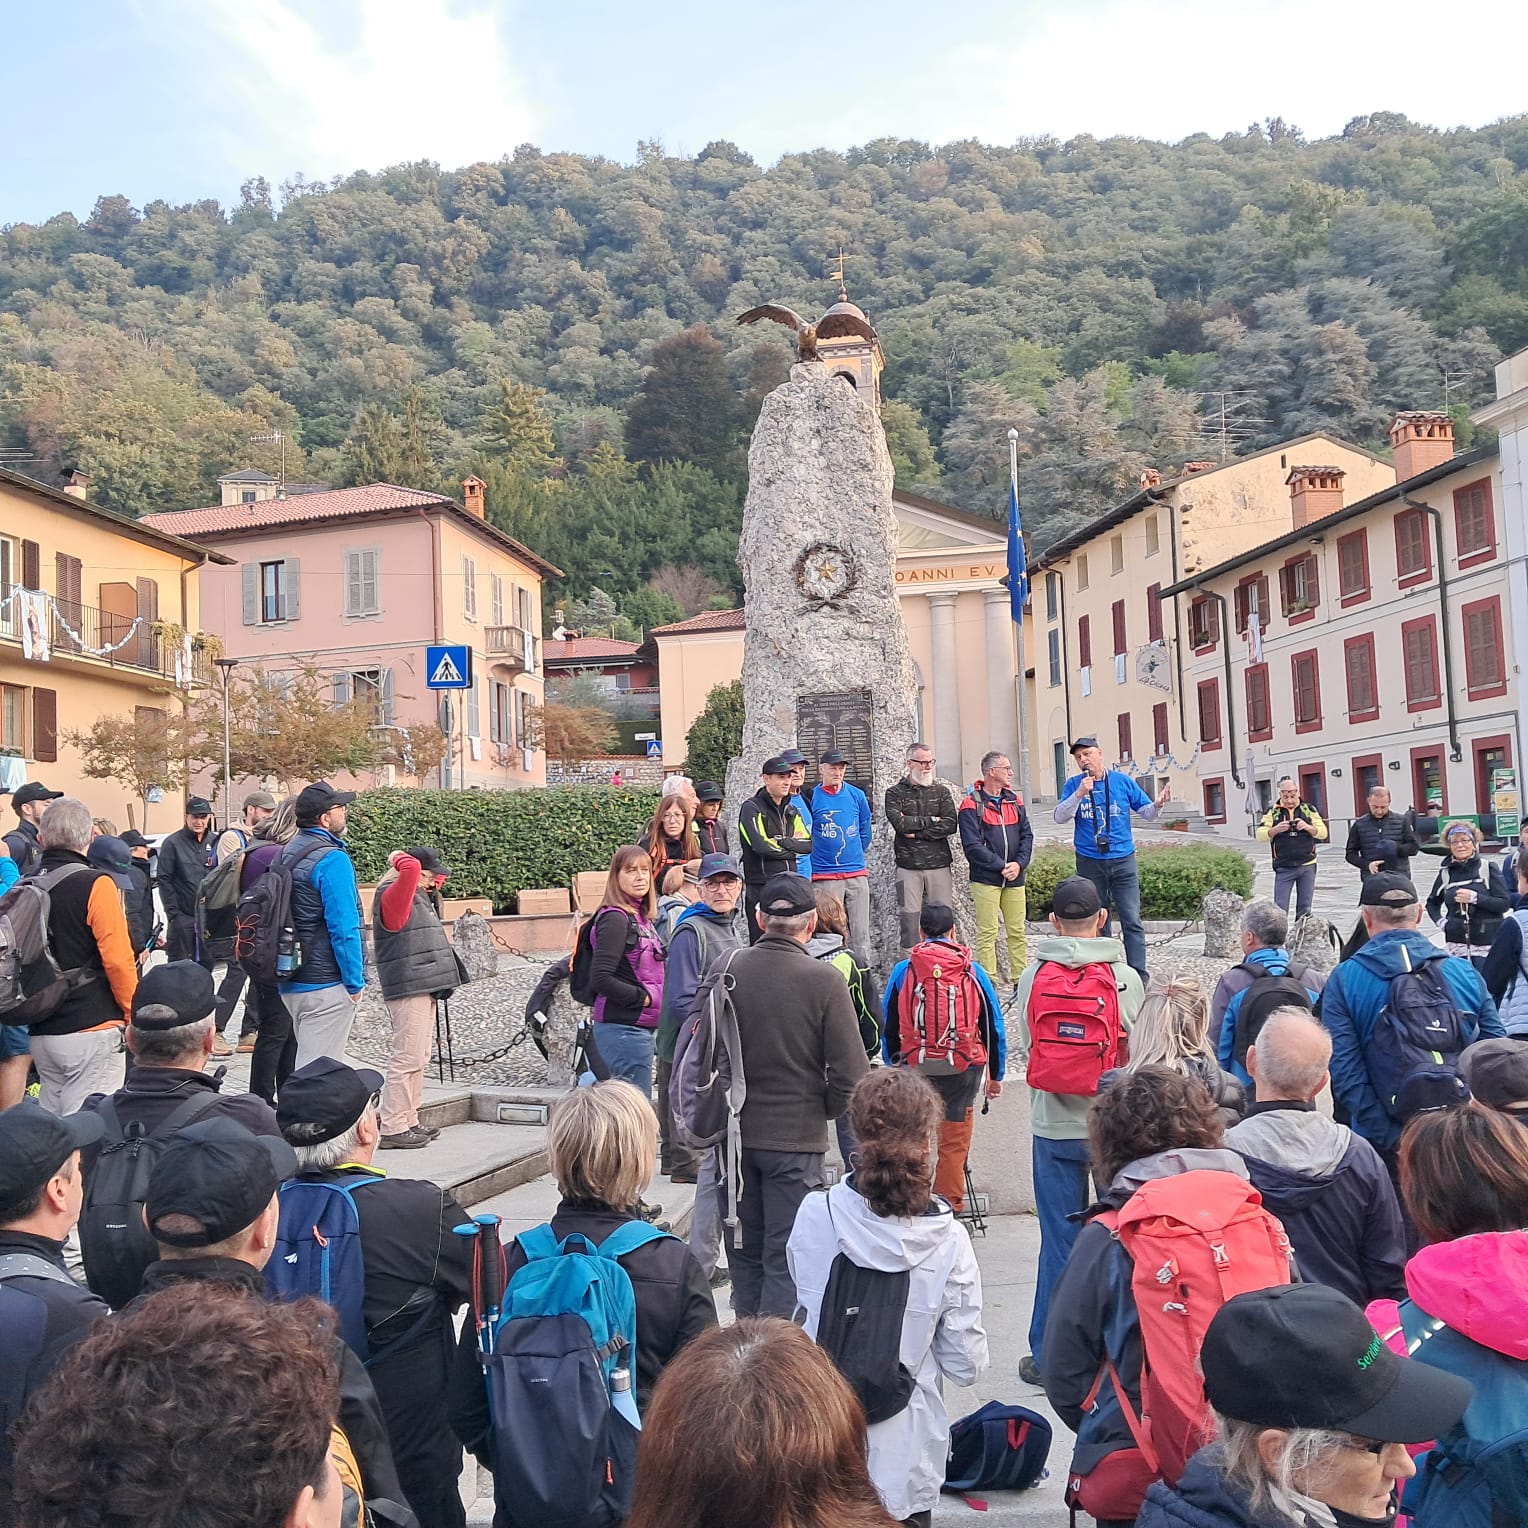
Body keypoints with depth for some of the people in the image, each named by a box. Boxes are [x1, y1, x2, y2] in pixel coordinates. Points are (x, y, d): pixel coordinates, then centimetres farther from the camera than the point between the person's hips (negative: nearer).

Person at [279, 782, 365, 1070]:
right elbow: (344, 928, -20)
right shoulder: (332, 860, -17)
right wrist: (355, 982, -12)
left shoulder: (285, 854, 12)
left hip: (290, 983, 9)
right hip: (326, 985, -9)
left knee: (305, 1066, 19)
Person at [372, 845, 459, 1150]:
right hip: (408, 990, -10)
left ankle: (409, 1122, 20)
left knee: (418, 1060, 13)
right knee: (407, 1058, -9)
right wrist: (397, 859, -9)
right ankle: (392, 1130, -5)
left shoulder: (419, 897, 17)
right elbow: (411, 868, -27)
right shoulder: (392, 895, -11)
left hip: (423, 988, 10)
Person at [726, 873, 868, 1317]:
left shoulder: (726, 969, -6)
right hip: (796, 1137, -4)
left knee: (744, 1251, 18)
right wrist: (826, 1110, 5)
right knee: (785, 1256, 7)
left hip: (735, 1133, 4)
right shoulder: (824, 980, -15)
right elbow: (850, 1071, -14)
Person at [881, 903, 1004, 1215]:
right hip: (964, 1068, 0)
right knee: (955, 1143, 10)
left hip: (914, 1066, 0)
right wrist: (996, 1075, 16)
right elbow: (994, 1028, 7)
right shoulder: (973, 972, 2)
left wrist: (894, 1070, 18)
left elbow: (889, 1028, 8)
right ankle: (951, 1207, 15)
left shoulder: (902, 971, 2)